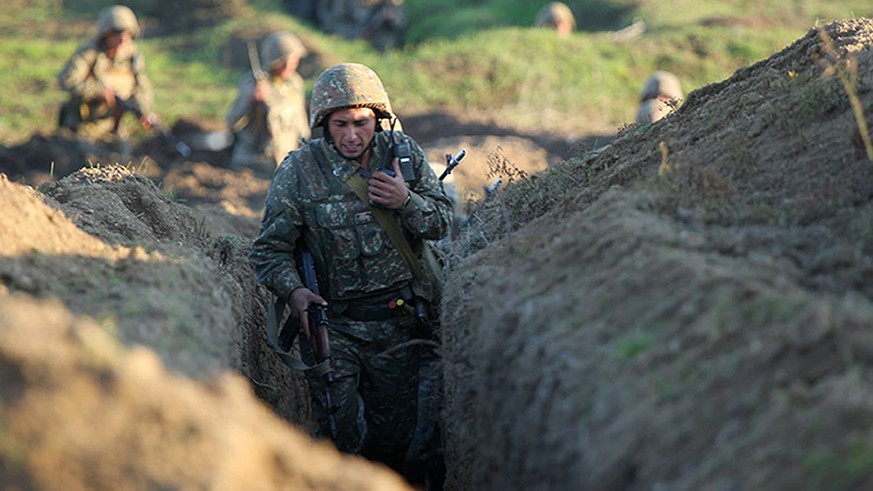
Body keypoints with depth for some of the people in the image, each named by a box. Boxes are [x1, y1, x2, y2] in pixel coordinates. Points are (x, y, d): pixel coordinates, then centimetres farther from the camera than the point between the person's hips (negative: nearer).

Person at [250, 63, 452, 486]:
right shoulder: (298, 170, -7)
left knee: (399, 435, 7)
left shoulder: (403, 152, 1)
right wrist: (293, 292, -22)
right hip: (333, 321, -2)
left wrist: (406, 201, -14)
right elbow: (270, 249, -2)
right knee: (341, 434, -6)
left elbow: (441, 223, 7)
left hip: (401, 323, 2)